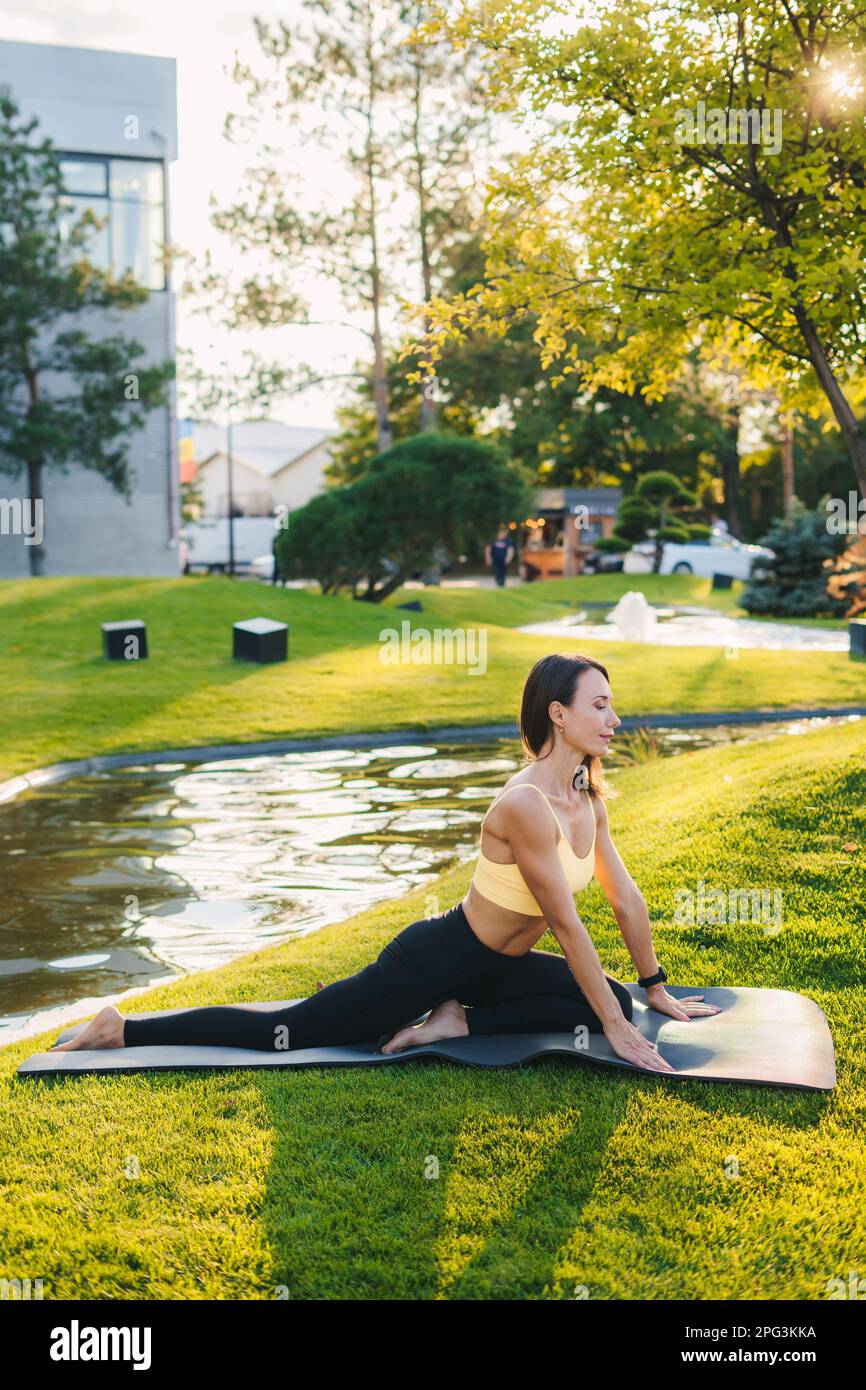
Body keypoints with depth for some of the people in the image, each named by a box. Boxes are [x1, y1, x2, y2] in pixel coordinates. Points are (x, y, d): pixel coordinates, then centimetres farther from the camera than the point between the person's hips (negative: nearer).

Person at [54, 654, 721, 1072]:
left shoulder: (585, 795, -2)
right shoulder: (525, 804, -30)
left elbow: (625, 894, 8)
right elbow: (569, 925, -27)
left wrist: (656, 990, 13)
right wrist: (616, 1030, -21)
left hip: (493, 965, 9)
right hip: (433, 959, -9)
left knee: (613, 1000, 5)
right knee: (286, 1032, -5)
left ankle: (456, 1022, 11)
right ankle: (122, 1030, 7)